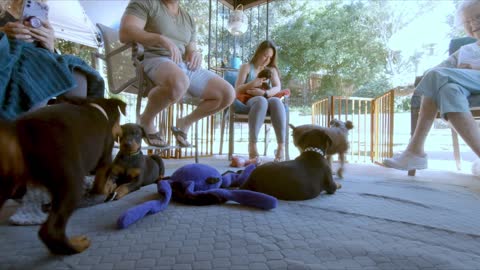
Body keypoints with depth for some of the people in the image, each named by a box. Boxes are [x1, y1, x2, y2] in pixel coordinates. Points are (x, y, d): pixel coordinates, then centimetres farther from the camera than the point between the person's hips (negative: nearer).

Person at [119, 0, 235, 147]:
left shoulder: (188, 18, 22)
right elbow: (125, 33, -10)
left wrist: (196, 54, -6)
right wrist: (161, 39, -24)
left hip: (186, 67, 6)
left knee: (228, 94, -10)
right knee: (179, 83, -42)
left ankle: (184, 123, 9)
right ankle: (146, 120, -11)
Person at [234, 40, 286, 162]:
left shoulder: (272, 70, 21)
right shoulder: (246, 67, 12)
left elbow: (277, 88, 2)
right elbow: (237, 90, 2)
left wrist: (264, 93, -19)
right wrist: (252, 84, -17)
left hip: (267, 100, 2)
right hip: (249, 102, -2)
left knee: (276, 101, -34)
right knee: (261, 101, -38)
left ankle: (281, 146, -42)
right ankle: (252, 145, -43)